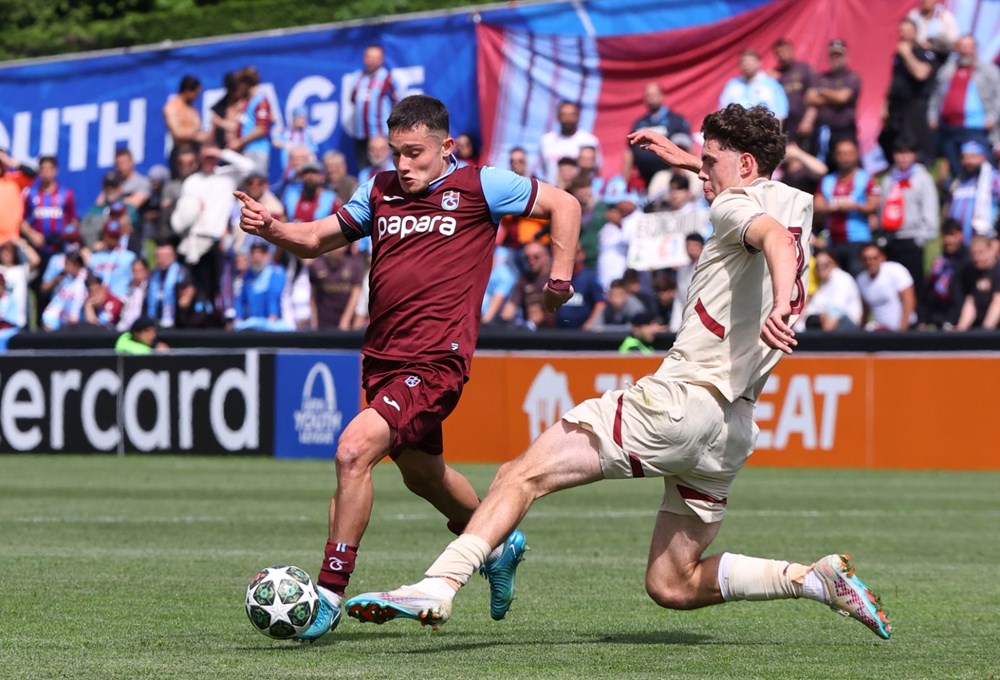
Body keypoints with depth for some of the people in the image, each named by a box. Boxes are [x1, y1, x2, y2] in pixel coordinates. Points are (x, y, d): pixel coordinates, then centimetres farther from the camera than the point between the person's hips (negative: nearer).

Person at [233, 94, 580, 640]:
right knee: (420, 473, 24)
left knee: (353, 450, -23)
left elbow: (563, 205, 6)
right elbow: (318, 239, 13)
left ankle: (329, 593, -16)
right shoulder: (381, 190, 12)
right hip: (382, 357, 7)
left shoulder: (478, 186, -2)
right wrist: (272, 229, -7)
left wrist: (560, 277, -1)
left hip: (436, 361, -7)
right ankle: (499, 544, 52)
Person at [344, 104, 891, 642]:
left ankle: (438, 587, -26)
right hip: (734, 425, 9)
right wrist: (684, 160, 44)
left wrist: (780, 305, -48)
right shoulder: (798, 205, 19)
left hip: (680, 398, -9)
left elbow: (772, 235, -30)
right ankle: (815, 578, 5)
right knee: (673, 587, 16)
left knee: (522, 476, -11)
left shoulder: (736, 205, -5)